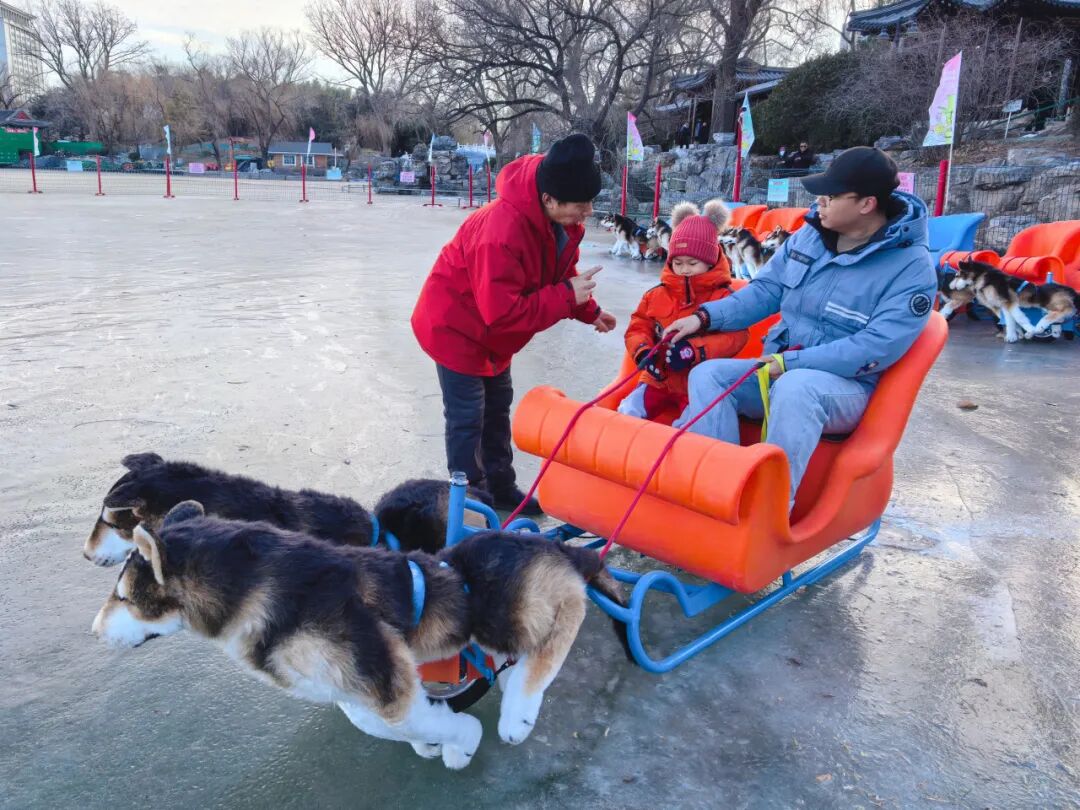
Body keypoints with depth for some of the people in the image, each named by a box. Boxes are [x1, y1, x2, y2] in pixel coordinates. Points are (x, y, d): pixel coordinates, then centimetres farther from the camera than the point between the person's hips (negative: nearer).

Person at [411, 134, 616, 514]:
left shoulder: (562, 219, -11)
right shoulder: (503, 232, -39)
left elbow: (560, 273, 6)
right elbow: (503, 312, -37)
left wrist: (589, 311, -4)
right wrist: (567, 296, -34)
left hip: (491, 326, 9)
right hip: (456, 326, -9)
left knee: (498, 408, 18)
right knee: (467, 418, -4)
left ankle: (500, 488, 33)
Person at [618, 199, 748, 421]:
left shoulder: (723, 296, -5)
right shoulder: (657, 294, 7)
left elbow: (736, 336, -16)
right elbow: (637, 328, 10)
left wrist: (695, 351, -31)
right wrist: (643, 352, -14)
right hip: (659, 379, 4)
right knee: (627, 413, -8)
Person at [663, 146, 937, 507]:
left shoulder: (912, 268, -14)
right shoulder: (810, 234, 4)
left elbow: (876, 348, -22)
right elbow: (765, 290, 9)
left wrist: (791, 363, -25)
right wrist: (705, 316, -5)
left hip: (847, 387, -6)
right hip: (780, 370, 6)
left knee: (794, 388, -39)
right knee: (708, 375, -17)